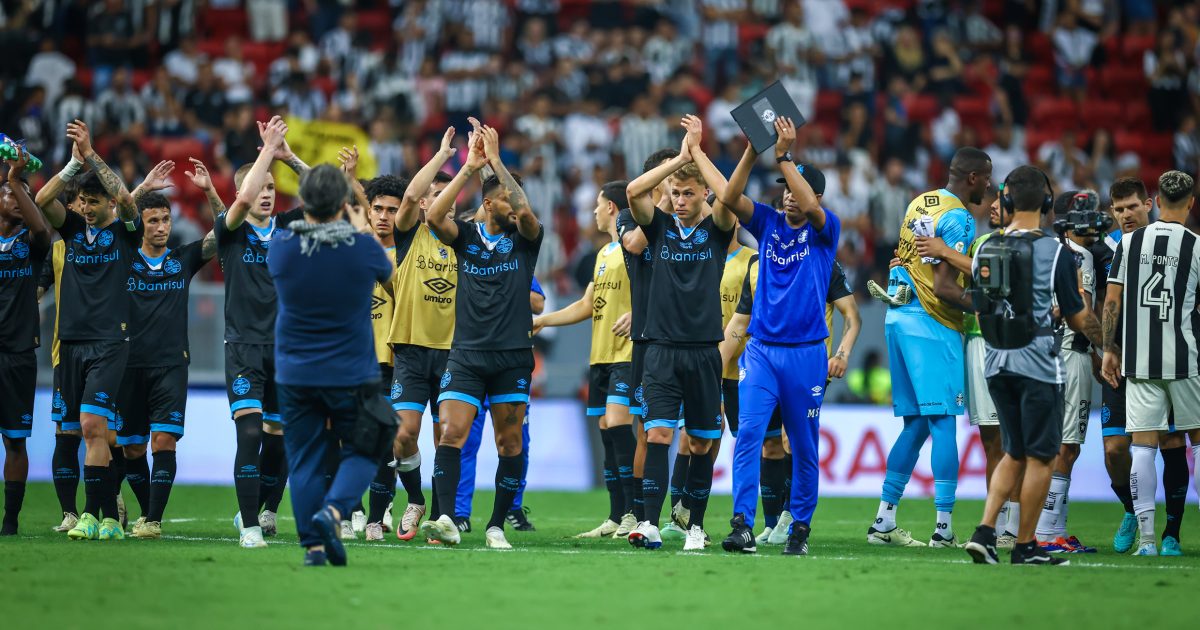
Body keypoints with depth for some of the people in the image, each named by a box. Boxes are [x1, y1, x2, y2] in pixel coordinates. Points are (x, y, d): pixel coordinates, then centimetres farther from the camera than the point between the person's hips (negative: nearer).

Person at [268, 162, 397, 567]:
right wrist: (362, 230, 26)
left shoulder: (282, 248, -8)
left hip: (295, 377, 2)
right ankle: (333, 511, -15)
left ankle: (312, 545, 4)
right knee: (361, 452, 10)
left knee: (304, 461, 9)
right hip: (352, 377, -2)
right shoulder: (362, 248, -13)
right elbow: (389, 275, 10)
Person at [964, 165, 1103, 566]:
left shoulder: (985, 251, 3)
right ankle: (1026, 547, 8)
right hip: (1038, 365, -5)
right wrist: (1101, 339, 16)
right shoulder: (1055, 252, -10)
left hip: (996, 364, 5)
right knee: (1040, 458, 5)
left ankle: (985, 530, 2)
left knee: (1015, 454, 16)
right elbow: (1078, 318, -5)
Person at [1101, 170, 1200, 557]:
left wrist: (1109, 348, 12)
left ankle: (1146, 537, -3)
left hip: (1138, 361, 2)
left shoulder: (1130, 243, 3)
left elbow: (1112, 301, 3)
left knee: (1143, 445, 1)